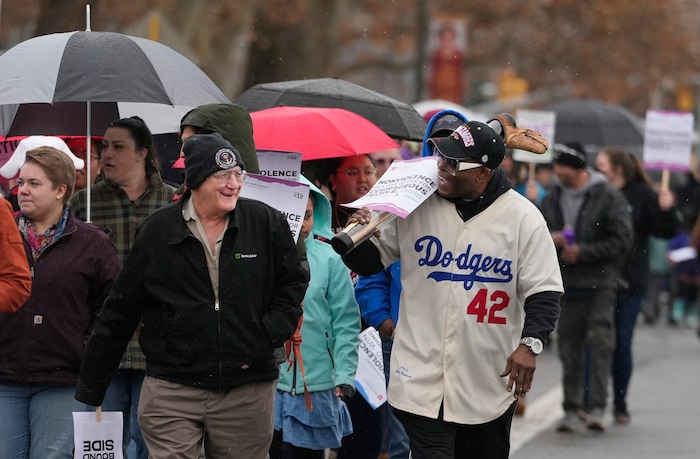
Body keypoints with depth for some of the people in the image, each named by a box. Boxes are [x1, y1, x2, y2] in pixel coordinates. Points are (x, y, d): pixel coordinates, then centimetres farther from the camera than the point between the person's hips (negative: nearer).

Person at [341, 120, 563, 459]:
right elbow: (371, 261, 9)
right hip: (422, 378, 0)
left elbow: (543, 291, -4)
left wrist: (530, 343, -19)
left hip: (489, 384, 0)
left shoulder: (523, 217, -4)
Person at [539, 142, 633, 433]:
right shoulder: (553, 198, 11)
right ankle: (572, 409, 11)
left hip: (600, 281, -5)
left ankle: (597, 408, -13)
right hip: (566, 283, 5)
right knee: (570, 348, 5)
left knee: (600, 342, -12)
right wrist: (548, 239, -6)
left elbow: (621, 240, -9)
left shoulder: (608, 196, -6)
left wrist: (582, 252, -14)